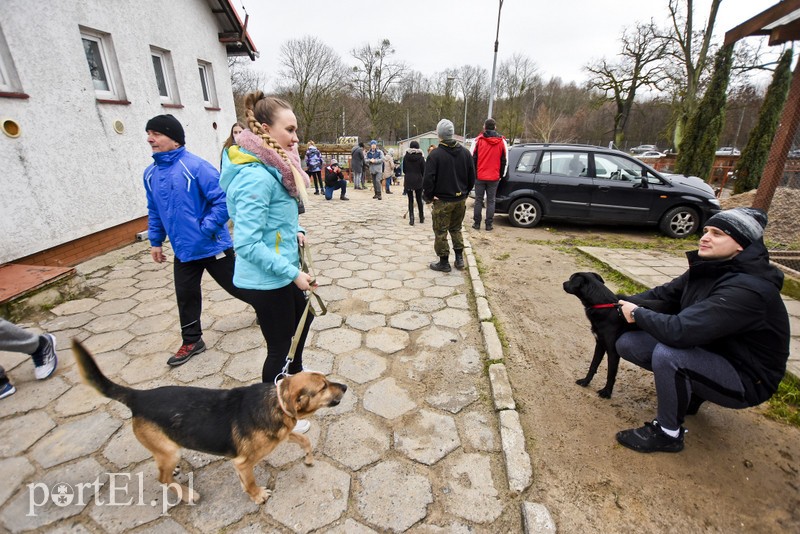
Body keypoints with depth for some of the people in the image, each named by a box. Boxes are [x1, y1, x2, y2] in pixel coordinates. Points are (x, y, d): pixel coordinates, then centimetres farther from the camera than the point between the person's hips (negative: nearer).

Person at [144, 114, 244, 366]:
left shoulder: (196, 166, -18)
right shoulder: (150, 174, 5)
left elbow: (223, 200, -20)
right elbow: (154, 211, 17)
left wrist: (206, 229, -22)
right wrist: (155, 241, 16)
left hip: (213, 246, -6)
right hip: (183, 250, 7)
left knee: (236, 285, 8)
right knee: (186, 296, 13)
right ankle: (192, 341, 31)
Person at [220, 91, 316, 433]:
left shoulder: (272, 167, 4)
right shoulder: (256, 177, -26)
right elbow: (248, 244, -28)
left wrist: (296, 231, 2)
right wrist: (293, 273, -23)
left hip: (281, 272, 10)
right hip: (266, 281, -10)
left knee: (304, 315, 29)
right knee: (279, 347, 8)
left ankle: (295, 372, 56)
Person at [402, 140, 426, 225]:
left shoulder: (406, 157, -1)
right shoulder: (421, 157, -7)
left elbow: (404, 169, 5)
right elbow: (423, 170, -3)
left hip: (408, 181, 1)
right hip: (418, 180, -1)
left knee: (410, 200, 5)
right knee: (419, 199, 12)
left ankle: (411, 218, -2)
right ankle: (421, 217, 20)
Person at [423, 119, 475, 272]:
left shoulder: (435, 155, -15)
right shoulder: (465, 152, 3)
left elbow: (428, 180, -16)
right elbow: (472, 177, 8)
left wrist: (428, 196, -2)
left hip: (442, 201, -5)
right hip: (460, 199, 6)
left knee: (441, 232, 6)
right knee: (456, 229, 20)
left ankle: (444, 262, 12)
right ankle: (459, 259, 23)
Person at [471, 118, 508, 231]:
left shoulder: (478, 140, -4)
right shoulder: (502, 141, 2)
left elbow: (472, 158, 0)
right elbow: (504, 160, 7)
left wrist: (474, 173, 10)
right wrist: (501, 175, 16)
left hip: (479, 176, -1)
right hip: (494, 177, 1)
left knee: (478, 200, 8)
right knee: (491, 201, 6)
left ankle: (476, 223, 10)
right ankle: (489, 225, 6)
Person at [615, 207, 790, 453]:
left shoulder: (747, 289, -31)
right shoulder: (708, 269, -5)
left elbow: (679, 331, -39)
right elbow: (665, 294, 6)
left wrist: (637, 313, -22)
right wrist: (628, 303, -9)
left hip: (746, 380, -8)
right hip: (709, 353, 8)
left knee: (667, 354, -35)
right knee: (627, 343, -5)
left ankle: (667, 434, -11)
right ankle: (686, 391, 16)